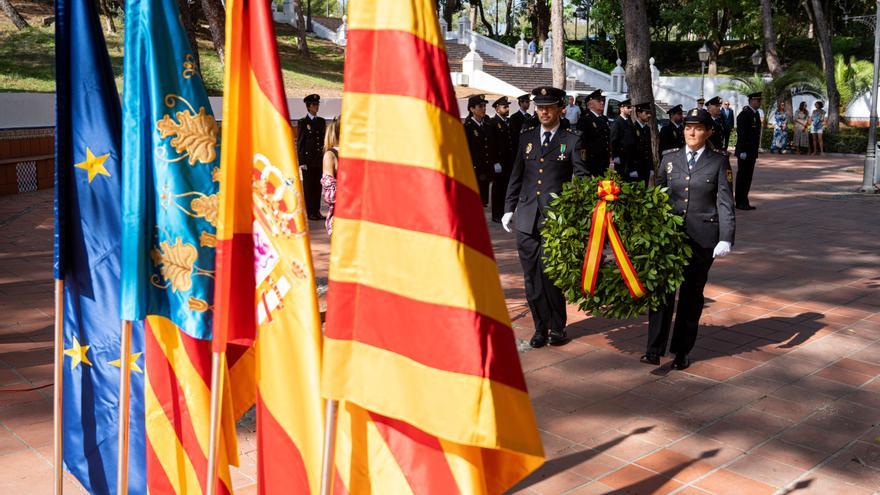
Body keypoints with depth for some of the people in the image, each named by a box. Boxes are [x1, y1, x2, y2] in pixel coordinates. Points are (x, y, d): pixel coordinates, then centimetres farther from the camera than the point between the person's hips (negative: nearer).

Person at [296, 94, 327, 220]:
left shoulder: (321, 121, 13)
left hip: (320, 159, 4)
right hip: (308, 159, -4)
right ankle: (309, 212, 7)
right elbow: (299, 143, -4)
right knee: (308, 186, 1)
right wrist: (301, 162, -10)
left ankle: (317, 211, 14)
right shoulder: (302, 122, -1)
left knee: (318, 186, 7)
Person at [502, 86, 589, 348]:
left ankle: (557, 327, 15)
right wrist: (509, 209, 12)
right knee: (532, 277, 7)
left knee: (549, 275, -4)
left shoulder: (571, 140, 2)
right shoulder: (526, 137, 12)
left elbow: (581, 178, -1)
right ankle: (541, 327, 20)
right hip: (526, 218, 4)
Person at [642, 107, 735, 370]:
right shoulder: (669, 158, 7)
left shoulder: (719, 161, 2)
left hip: (703, 237, -1)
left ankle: (682, 351, 18)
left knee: (692, 293, 7)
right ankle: (654, 349, -7)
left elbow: (725, 203, -2)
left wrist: (726, 239, -10)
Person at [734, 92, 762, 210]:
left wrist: (755, 149, 17)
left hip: (752, 152, 9)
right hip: (745, 151, -9)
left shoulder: (756, 113, 15)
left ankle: (744, 201, 18)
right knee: (742, 176, -3)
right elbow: (741, 133, -19)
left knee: (748, 177, 12)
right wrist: (743, 151, -21)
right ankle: (740, 202, 3)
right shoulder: (744, 114, -14)